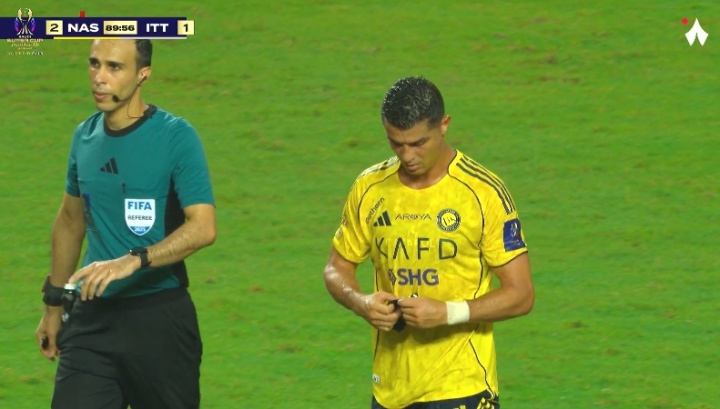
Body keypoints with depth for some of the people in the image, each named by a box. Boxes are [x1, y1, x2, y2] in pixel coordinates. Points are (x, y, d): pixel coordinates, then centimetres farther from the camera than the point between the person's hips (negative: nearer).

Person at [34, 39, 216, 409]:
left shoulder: (176, 137, -9)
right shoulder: (85, 137, 9)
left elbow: (203, 227, -18)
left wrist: (132, 261, -30)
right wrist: (54, 302, 24)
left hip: (160, 316, -4)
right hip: (92, 316, 4)